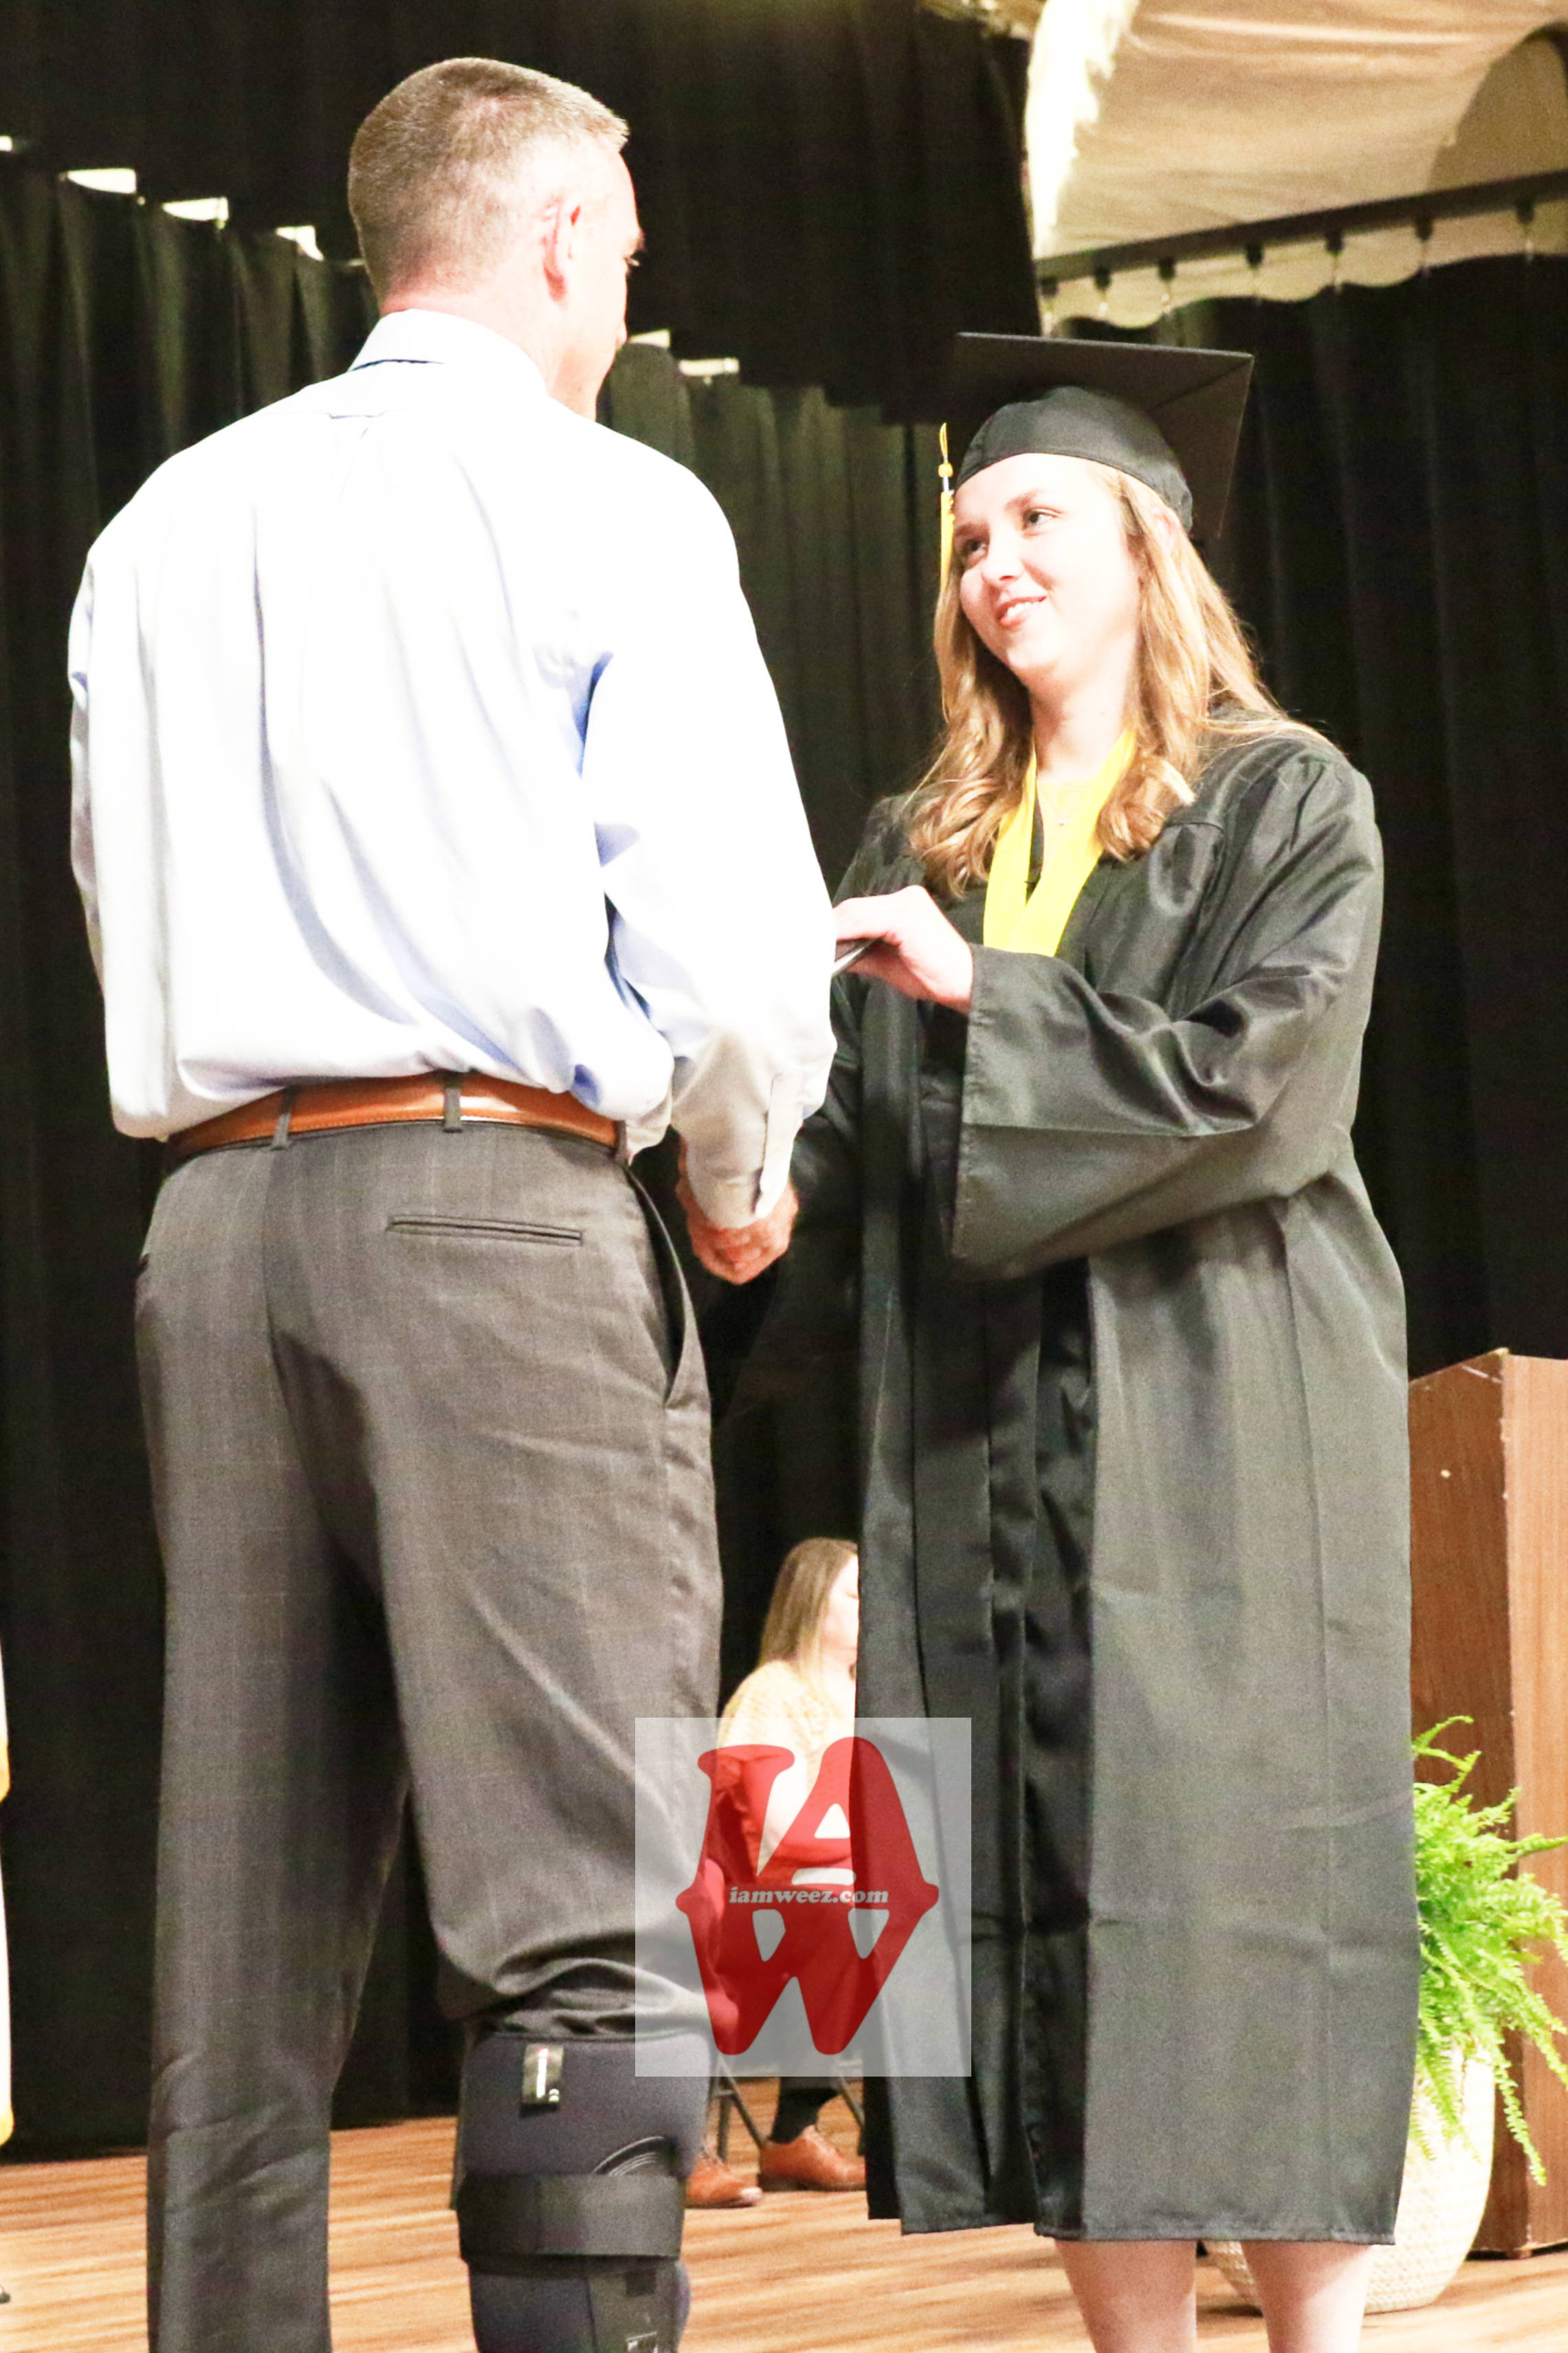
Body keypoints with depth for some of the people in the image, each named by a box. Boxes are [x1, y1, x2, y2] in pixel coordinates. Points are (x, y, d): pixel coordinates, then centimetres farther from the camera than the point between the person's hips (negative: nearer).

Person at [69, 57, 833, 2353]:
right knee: (578, 1928, -8)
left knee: (248, 1941, 6)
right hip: (500, 1210, -5)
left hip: (218, 1214, 6)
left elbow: (124, 893, 18)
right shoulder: (607, 508, 0)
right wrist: (742, 1177, 12)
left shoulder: (165, 532, 15)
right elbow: (729, 932, -5)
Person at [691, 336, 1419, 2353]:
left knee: (1226, 1872, -8)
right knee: (1039, 1886, 0)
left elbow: (1247, 1078, -11)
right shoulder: (923, 847, 16)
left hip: (1212, 1420, -4)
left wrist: (979, 994, -14)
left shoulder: (1288, 808, 3)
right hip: (980, 1438, 4)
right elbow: (839, 1141, 8)